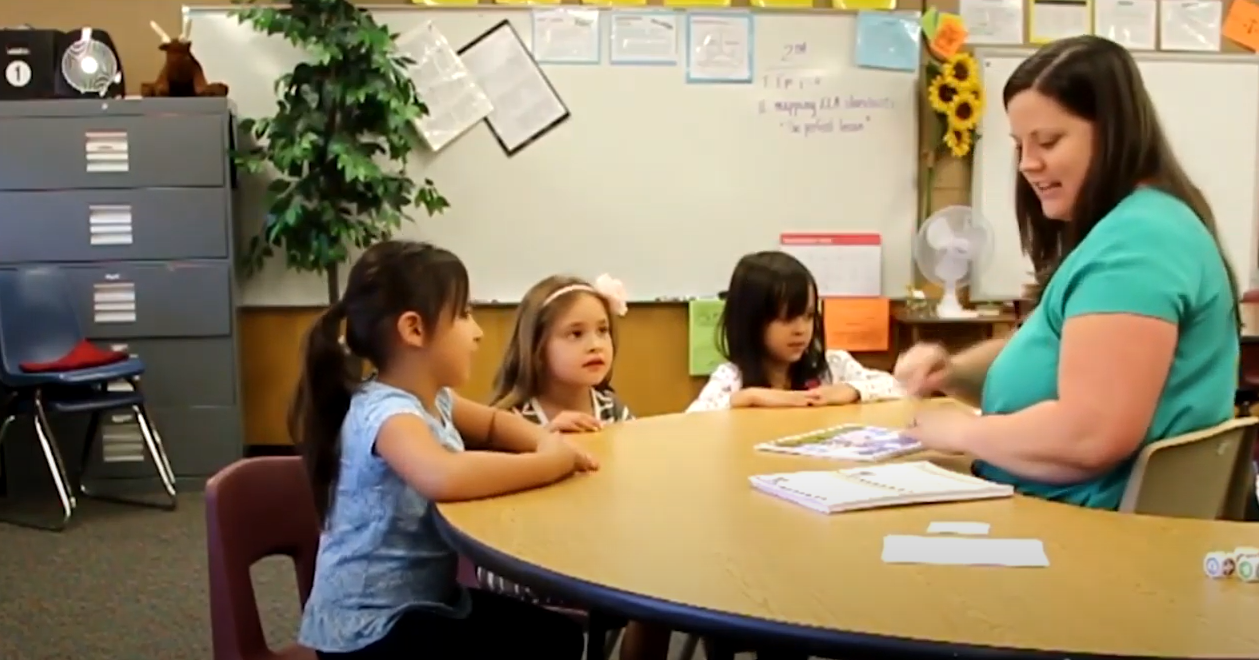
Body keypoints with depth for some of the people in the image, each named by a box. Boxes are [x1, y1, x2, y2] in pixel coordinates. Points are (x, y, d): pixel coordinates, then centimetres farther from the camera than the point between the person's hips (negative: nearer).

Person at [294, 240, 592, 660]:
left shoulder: (434, 400, 3)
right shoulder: (386, 412, -26)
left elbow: (494, 424, 22)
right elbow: (443, 477, -46)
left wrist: (546, 440, -2)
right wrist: (551, 463, -31)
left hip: (424, 600, 9)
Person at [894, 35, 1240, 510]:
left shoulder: (1136, 240, -19)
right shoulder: (1109, 232, 14)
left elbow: (1091, 436, -28)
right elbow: (1043, 358, 20)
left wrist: (960, 431, -12)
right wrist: (952, 371, 0)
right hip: (1070, 519, 10)